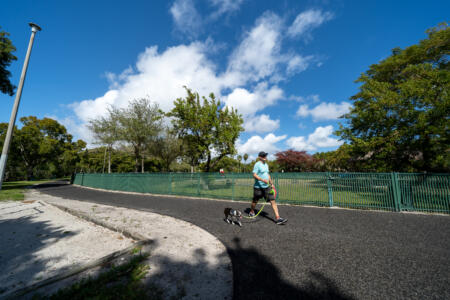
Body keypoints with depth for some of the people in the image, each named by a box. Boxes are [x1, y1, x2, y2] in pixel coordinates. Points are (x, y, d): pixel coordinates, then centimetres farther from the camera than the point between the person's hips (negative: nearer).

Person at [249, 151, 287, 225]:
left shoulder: (266, 165, 13)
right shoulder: (257, 164, -12)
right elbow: (254, 175, -19)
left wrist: (271, 183, 18)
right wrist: (263, 180, -30)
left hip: (267, 187, 6)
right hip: (258, 187, -6)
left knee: (273, 201, -3)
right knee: (255, 201, 11)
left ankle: (277, 218, -2)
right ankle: (251, 212, 36)